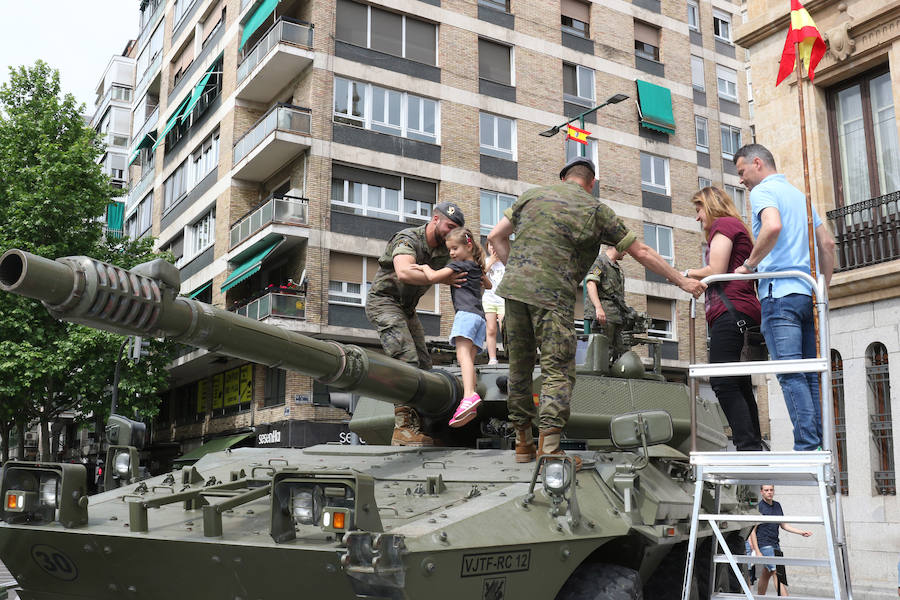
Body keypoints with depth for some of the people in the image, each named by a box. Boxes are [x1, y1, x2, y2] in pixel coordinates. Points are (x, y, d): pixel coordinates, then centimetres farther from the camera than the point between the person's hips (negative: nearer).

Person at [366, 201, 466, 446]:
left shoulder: (444, 251, 2)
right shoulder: (408, 239, -20)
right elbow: (404, 273, -40)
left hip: (406, 309, 9)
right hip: (383, 300, -9)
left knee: (422, 364, 1)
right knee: (406, 360, -22)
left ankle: (415, 426, 3)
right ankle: (404, 427, -24)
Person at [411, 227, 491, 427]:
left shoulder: (457, 265, 2)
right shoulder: (477, 267, 26)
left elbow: (433, 277, -7)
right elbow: (488, 285, 45)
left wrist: (424, 267, 11)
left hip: (466, 312, -9)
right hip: (480, 316, 9)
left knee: (463, 354, -24)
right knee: (470, 359, 3)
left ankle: (469, 395, -45)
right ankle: (470, 408, -5)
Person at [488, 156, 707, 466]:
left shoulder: (532, 195, 18)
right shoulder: (595, 209, 9)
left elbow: (496, 236, 15)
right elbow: (642, 253, 11)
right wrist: (682, 281, 18)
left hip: (513, 288, 4)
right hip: (552, 295, -4)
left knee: (520, 365, 13)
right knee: (558, 370, -2)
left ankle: (523, 441, 22)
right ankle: (549, 447, -14)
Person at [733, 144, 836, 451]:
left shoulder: (763, 190, -2)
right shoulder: (800, 194, 23)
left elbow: (773, 226, -23)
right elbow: (827, 243, 22)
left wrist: (749, 265, -13)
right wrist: (824, 286, 23)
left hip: (779, 292, -8)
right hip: (806, 293, 8)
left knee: (791, 375, -10)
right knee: (810, 375, 7)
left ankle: (807, 447, -14)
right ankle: (820, 445, 7)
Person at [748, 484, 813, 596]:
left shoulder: (777, 505, 10)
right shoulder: (758, 507, -11)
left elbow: (783, 525, 20)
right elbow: (752, 531, -11)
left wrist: (801, 532, 12)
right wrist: (757, 552, -15)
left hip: (775, 545, 7)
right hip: (764, 546, -7)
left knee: (766, 574, 13)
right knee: (778, 573, -15)